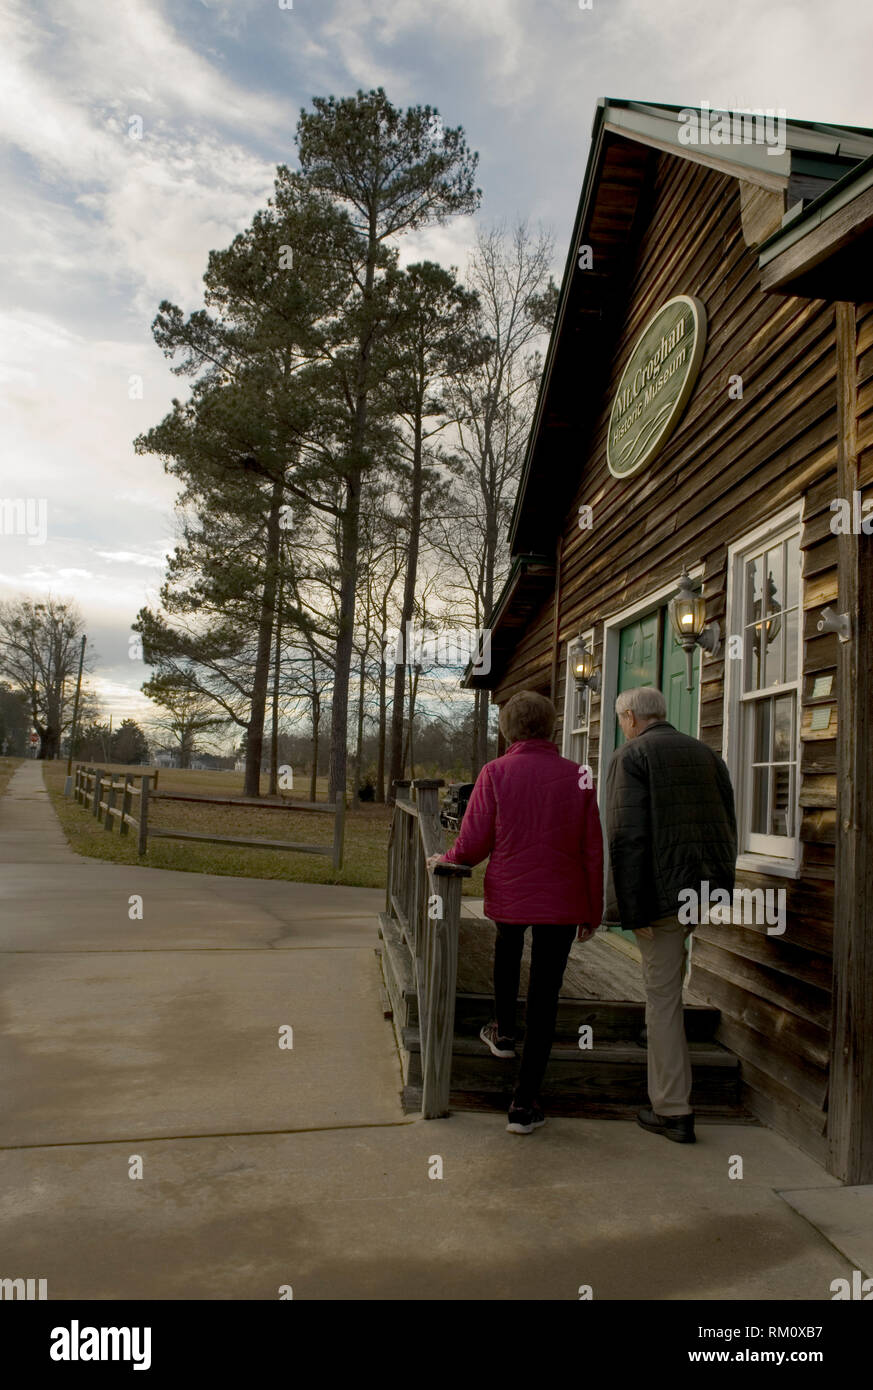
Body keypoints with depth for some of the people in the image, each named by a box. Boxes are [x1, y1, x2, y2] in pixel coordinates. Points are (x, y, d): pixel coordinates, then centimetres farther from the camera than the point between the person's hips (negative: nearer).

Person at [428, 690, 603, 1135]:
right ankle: (525, 1102, 11)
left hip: (508, 894, 0)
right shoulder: (577, 776, -2)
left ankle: (504, 1031, 40)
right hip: (562, 902, 0)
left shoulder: (495, 773, -8)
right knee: (544, 994, 7)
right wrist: (593, 912, 9)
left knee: (507, 945, 34)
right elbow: (593, 851, 0)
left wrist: (444, 861, 11)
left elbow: (473, 844, -10)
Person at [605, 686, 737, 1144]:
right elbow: (727, 826, 14)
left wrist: (634, 910, -15)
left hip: (663, 889, -7)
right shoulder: (706, 754, 12)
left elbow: (627, 836, -17)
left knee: (663, 993, 2)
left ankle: (673, 1111, 9)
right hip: (706, 886, 7)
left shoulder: (630, 756, -8)